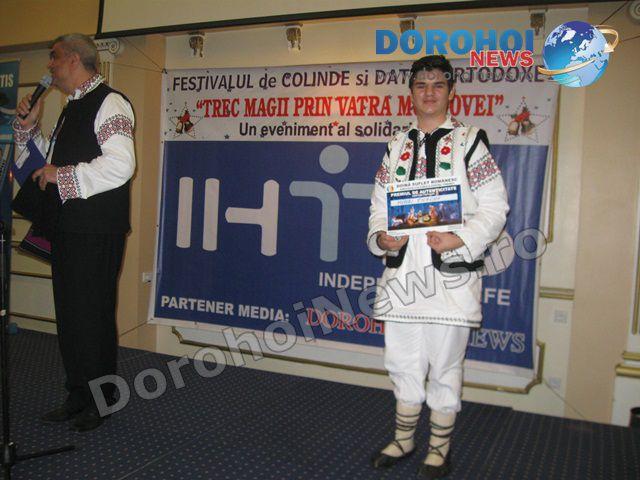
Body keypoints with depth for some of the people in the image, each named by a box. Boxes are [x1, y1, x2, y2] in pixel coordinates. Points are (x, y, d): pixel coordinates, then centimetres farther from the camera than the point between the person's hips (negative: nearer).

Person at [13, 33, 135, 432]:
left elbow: (120, 166, -23)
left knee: (93, 314, -1)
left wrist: (61, 175, -15)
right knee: (69, 313, 14)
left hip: (98, 233, -9)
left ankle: (100, 401, 15)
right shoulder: (72, 108, 19)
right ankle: (78, 395, 27)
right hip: (68, 227, 9)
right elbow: (53, 159, 30)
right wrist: (29, 127, 15)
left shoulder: (110, 103, -11)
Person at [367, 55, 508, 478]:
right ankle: (403, 440, 33)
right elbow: (379, 204, 16)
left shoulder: (470, 142, 1)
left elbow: (495, 206, -3)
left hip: (450, 276, -4)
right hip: (400, 274, 4)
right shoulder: (397, 147, 13)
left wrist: (461, 240, -17)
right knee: (402, 364, 14)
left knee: (445, 367, 7)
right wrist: (380, 237, -4)